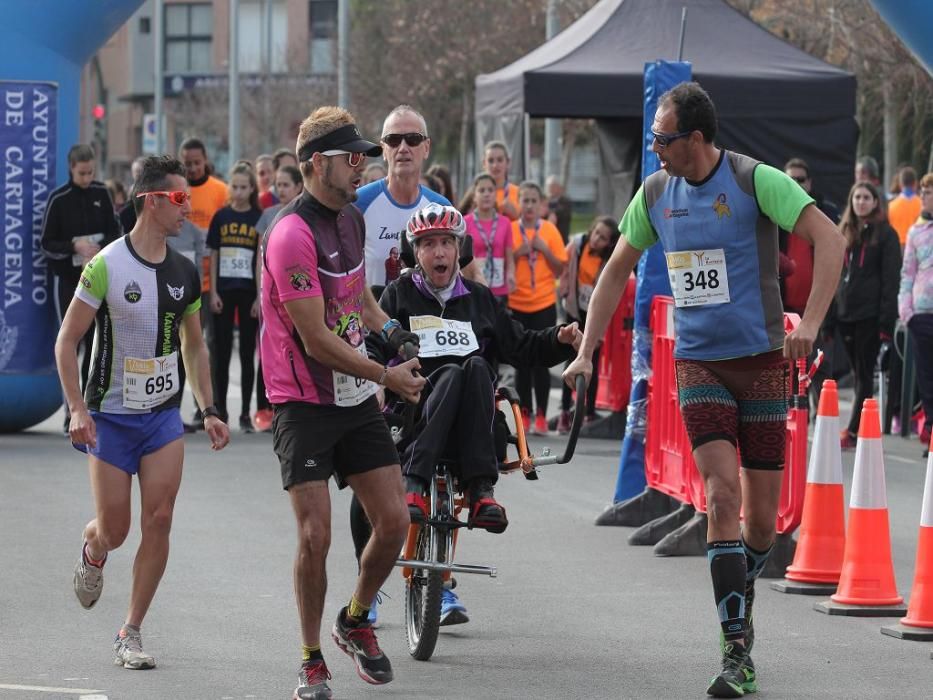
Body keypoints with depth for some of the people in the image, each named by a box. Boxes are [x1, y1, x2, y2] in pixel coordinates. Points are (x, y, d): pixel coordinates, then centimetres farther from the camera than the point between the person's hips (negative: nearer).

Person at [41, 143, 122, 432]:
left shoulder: (101, 194, 3)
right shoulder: (58, 199, -7)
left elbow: (115, 231, 9)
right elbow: (47, 244, -5)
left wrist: (102, 247, -10)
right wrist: (75, 246, -21)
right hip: (67, 279, -3)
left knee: (95, 343, 6)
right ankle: (71, 410, -2)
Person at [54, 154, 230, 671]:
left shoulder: (184, 272, 4)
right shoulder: (106, 266, -11)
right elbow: (67, 341, -7)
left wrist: (208, 410, 8)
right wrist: (77, 409, -16)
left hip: (164, 415, 4)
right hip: (110, 416, -4)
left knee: (159, 521, -8)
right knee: (113, 530, 0)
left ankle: (131, 634, 1)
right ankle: (92, 551, 40)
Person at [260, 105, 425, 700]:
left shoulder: (353, 218, 8)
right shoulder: (293, 233, -19)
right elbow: (316, 342, -20)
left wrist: (388, 328, 7)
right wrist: (387, 376, -13)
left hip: (357, 402, 7)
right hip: (305, 402, -7)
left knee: (395, 522, 2)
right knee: (316, 536, -10)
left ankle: (356, 622, 26)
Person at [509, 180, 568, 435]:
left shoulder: (549, 230, 2)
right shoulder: (510, 230, 2)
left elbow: (560, 269, 4)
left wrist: (544, 249, -10)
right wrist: (517, 253, -12)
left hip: (544, 304, -1)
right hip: (516, 304, 1)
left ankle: (541, 415, 0)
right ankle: (525, 413, 9)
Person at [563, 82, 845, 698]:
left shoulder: (755, 180, -11)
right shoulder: (655, 193, 4)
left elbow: (831, 240, -17)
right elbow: (618, 270, 17)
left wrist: (810, 323, -28)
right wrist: (587, 352, 11)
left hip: (761, 361, -2)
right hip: (699, 364, 2)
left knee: (761, 517, 2)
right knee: (722, 496, -14)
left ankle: (740, 608, 31)